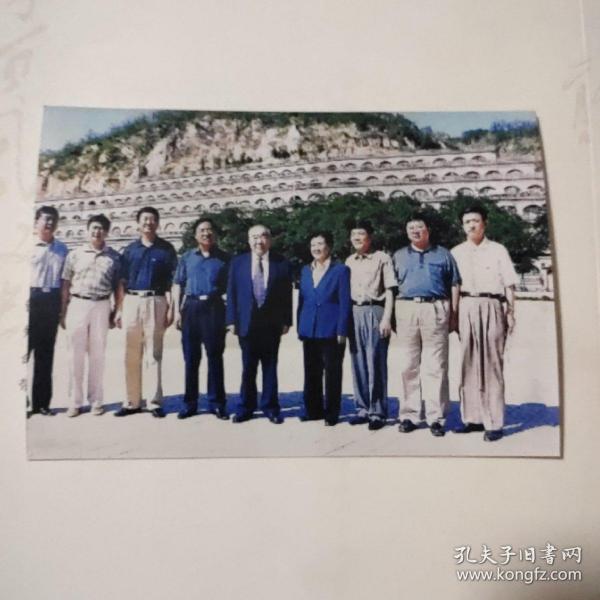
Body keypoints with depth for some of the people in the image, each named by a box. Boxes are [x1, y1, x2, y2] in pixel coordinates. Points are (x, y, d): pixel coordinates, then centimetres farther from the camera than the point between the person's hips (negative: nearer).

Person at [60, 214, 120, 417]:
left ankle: (96, 400, 15)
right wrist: (63, 313, 3)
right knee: (75, 354, 3)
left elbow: (118, 287, 7)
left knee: (97, 355, 6)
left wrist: (115, 313, 2)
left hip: (101, 307, 0)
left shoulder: (114, 257, 5)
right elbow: (66, 285, 7)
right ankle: (74, 401, 12)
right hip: (77, 305, 1)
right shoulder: (75, 254, 7)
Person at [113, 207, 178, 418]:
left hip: (156, 302, -3)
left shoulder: (166, 249, 6)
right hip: (131, 302, 3)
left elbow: (172, 282, 2)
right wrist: (119, 309, 5)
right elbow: (122, 282, 11)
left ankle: (155, 402, 7)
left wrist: (170, 308, -7)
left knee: (153, 355, 1)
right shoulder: (130, 249, 12)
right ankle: (132, 402, 14)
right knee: (131, 355, 6)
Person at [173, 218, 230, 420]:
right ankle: (189, 403, 16)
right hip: (191, 307, 2)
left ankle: (217, 403, 9)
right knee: (191, 357, 7)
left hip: (214, 308, -2)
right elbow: (178, 285, 11)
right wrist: (177, 310, 1)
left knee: (215, 357, 1)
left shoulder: (224, 258, 7)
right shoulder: (187, 257, 13)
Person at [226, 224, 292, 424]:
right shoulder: (237, 263, 6)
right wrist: (232, 320, -2)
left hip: (272, 323, 0)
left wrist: (286, 321, -3)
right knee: (248, 368, 7)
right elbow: (232, 293, 4)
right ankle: (246, 407, 19)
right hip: (247, 323, 1)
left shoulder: (282, 263, 3)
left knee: (270, 366, 8)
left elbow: (287, 294, 2)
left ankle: (270, 407, 19)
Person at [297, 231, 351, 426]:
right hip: (309, 330, 5)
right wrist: (299, 327, 8)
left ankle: (331, 413, 12)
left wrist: (342, 331, -12)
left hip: (331, 330, -5)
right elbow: (301, 300, 15)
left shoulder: (341, 270, -2)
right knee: (311, 372, 10)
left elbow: (345, 302, -6)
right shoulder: (305, 270, 14)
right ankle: (313, 410, 21)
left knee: (332, 373, 3)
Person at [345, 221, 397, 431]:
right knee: (358, 363, 8)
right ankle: (362, 409, 18)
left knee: (375, 363, -5)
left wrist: (386, 319, -12)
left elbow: (389, 291, -4)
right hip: (354, 313, 5)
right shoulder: (349, 261, 15)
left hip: (374, 311, -5)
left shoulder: (381, 258, -1)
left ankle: (377, 412, 4)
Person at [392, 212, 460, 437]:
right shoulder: (399, 256, 17)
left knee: (435, 367, -2)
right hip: (406, 309, 2)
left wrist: (453, 316, 1)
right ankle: (410, 415, 14)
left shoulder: (443, 254, 11)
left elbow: (454, 285, 9)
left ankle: (436, 417, 4)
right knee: (408, 366, 6)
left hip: (435, 309, -2)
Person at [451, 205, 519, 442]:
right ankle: (472, 418, 11)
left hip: (491, 307, -2)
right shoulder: (456, 252, 14)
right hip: (465, 308, 3)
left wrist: (510, 313, -1)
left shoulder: (497, 250, 8)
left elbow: (509, 285, 7)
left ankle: (494, 423, 0)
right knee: (468, 364, 3)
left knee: (491, 364, -4)